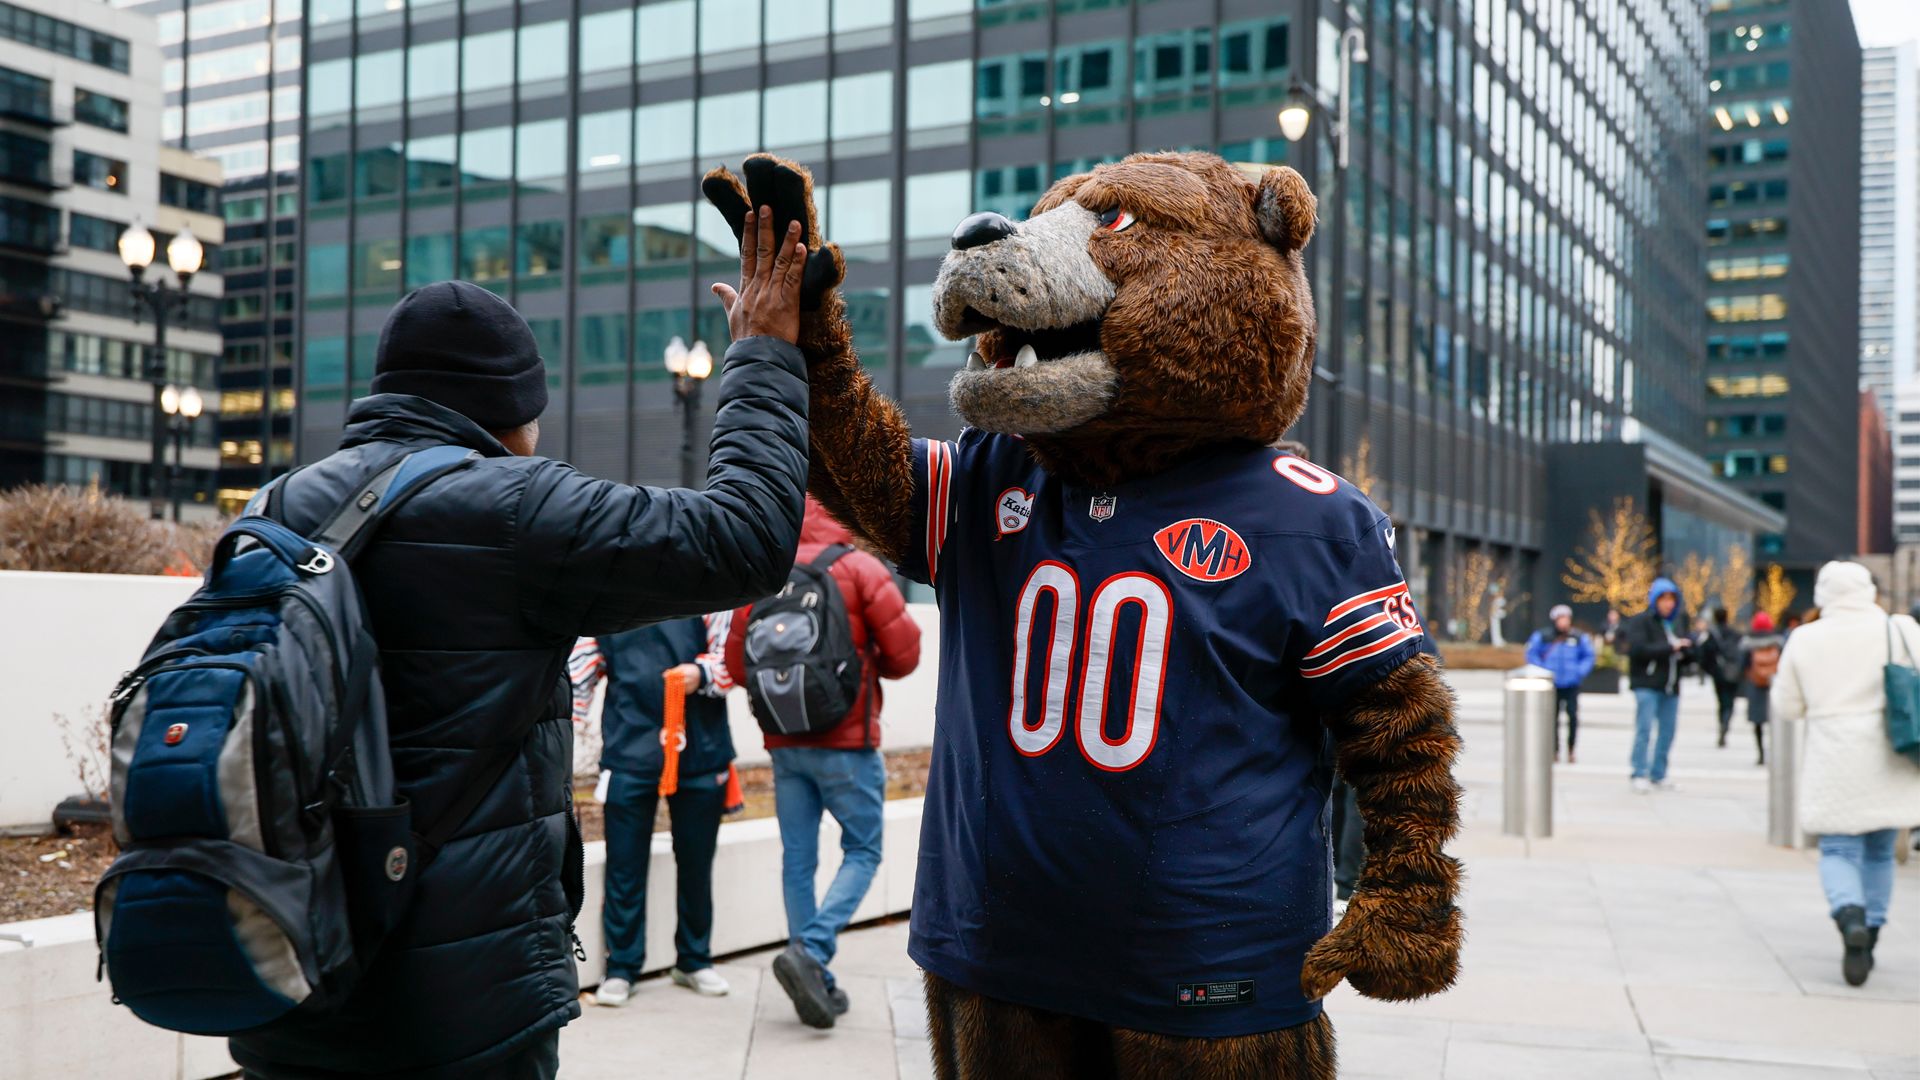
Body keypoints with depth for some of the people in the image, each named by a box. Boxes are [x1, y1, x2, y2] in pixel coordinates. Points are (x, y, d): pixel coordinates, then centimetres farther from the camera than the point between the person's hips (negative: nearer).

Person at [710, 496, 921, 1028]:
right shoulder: (861, 569, -7)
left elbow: (734, 662, 4)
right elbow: (904, 654, -8)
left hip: (784, 743, 4)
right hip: (847, 741, -4)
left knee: (797, 860, 9)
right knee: (862, 852, 6)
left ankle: (818, 982, 12)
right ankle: (810, 950, -13)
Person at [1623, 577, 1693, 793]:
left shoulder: (1678, 622, 14)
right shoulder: (1641, 622, -6)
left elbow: (1688, 652, 19)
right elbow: (1638, 649, -20)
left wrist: (1686, 650, -5)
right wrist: (1670, 648, -20)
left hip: (1671, 686, 7)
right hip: (1646, 685, -6)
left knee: (1666, 732, 9)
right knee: (1644, 730, -10)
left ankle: (1658, 774, 19)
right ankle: (1640, 775, -5)